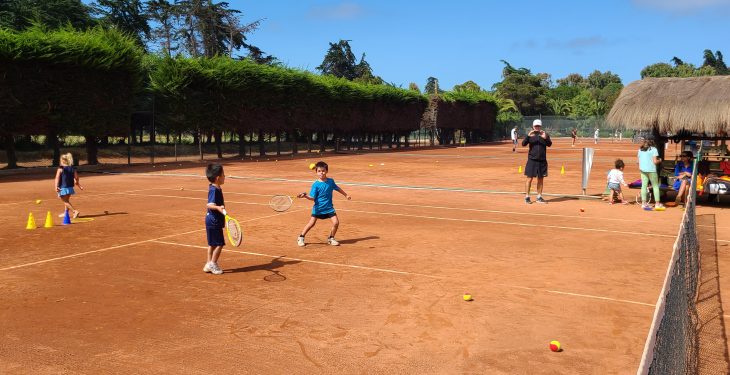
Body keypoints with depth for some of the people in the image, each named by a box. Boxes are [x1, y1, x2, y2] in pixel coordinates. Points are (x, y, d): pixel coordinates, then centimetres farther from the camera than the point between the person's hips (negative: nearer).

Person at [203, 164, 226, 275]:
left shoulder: (216, 188, 7)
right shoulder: (214, 190, -21)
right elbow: (209, 204, -31)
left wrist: (222, 204, 44)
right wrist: (218, 207, -47)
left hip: (212, 221, 10)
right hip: (214, 221, -10)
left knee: (212, 243, 15)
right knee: (219, 243, -4)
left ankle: (209, 265, 21)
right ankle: (212, 264, 4)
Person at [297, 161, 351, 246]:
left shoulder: (330, 181, 0)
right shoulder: (315, 185, -12)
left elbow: (337, 188, 18)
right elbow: (312, 198, -15)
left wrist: (346, 195, 29)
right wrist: (305, 196, -35)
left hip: (329, 208, 3)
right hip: (318, 208, -3)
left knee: (336, 222, -8)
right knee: (311, 223, -1)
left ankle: (331, 238, 15)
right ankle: (301, 238, 18)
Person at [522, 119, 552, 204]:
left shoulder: (545, 135, 5)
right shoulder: (530, 135, 3)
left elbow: (549, 144, -9)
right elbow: (523, 144, -10)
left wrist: (545, 138, -28)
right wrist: (528, 136, -25)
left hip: (542, 161, 2)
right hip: (532, 160, -2)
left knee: (540, 179, 8)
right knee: (529, 178, -3)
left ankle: (539, 197, 17)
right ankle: (527, 197, 3)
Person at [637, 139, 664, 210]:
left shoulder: (640, 150, 9)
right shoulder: (653, 149, -6)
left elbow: (638, 160, 10)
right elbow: (655, 161, -11)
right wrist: (659, 160, 9)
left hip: (643, 170, 5)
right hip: (651, 170, -5)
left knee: (644, 186, 6)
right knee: (655, 186, 5)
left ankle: (643, 203, 4)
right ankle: (657, 203, 6)